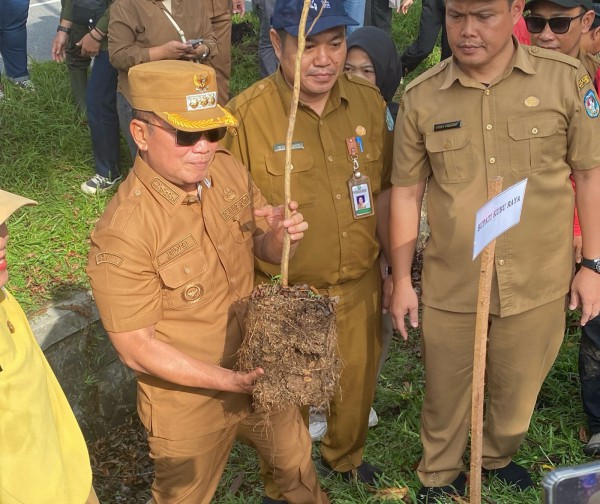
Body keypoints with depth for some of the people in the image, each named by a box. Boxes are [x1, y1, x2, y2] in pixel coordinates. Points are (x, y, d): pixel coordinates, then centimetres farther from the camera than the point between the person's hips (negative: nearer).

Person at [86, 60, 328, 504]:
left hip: (258, 370, 6)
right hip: (190, 401, -5)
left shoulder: (229, 170, -10)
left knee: (297, 462, 28)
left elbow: (263, 249, 3)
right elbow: (137, 347, -22)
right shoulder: (122, 233, -29)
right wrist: (230, 381, -26)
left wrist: (280, 237, -21)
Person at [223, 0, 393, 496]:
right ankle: (282, 488, 47)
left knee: (357, 382, 24)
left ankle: (345, 455, 57)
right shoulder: (246, 114, -19)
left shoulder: (369, 102, -4)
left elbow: (383, 190, 6)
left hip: (360, 286, 4)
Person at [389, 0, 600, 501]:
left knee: (517, 389, 19)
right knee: (444, 394, 15)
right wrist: (401, 279, 3)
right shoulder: (420, 97, -5)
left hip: (537, 284, 0)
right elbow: (406, 192, 2)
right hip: (450, 287, 0)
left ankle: (499, 458, 50)